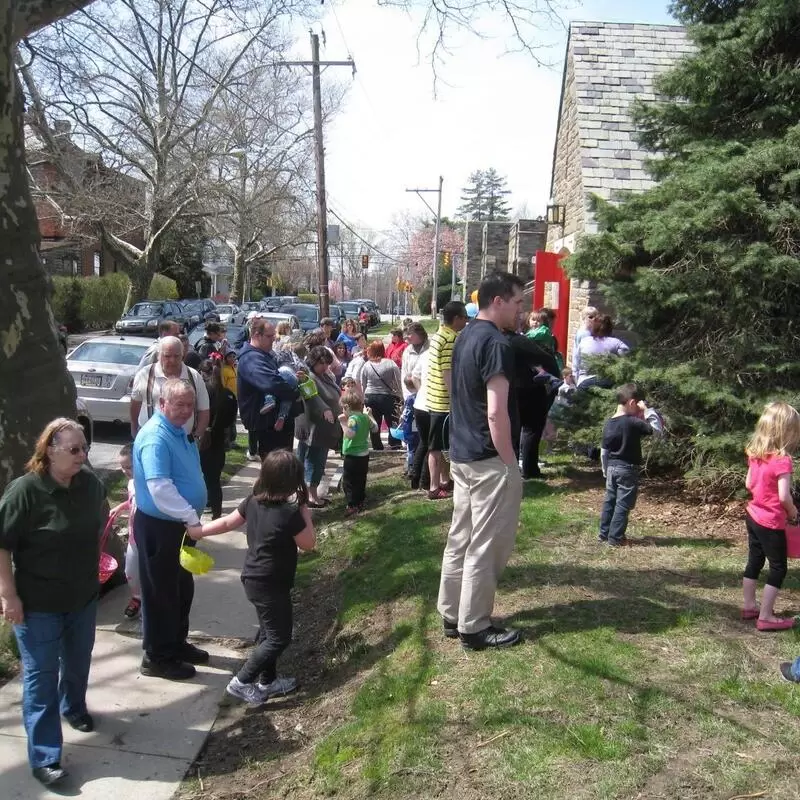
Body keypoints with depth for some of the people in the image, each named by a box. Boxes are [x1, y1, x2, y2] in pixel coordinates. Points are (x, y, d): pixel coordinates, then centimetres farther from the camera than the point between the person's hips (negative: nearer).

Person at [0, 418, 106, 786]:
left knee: (78, 661, 23)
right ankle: (44, 758, 14)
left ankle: (74, 707, 51)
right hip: (38, 603, -5)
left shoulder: (90, 482, -6)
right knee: (41, 676, 4)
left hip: (83, 595, 6)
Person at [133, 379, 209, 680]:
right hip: (158, 526, -10)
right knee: (161, 591, 4)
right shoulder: (155, 437, -24)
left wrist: (191, 517, 18)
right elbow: (160, 489, -32)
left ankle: (176, 643, 37)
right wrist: (192, 517, -30)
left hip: (178, 523, 10)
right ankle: (157, 657, 18)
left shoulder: (178, 430, 7)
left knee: (182, 587, 20)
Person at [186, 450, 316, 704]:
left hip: (253, 579, 9)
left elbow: (227, 523, 7)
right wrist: (305, 512, -7)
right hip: (272, 585, -9)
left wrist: (197, 531, 19)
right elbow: (309, 544, -11)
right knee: (279, 637, 4)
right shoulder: (290, 514, -24)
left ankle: (267, 681, 33)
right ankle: (241, 682, 6)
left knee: (268, 631, 22)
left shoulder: (253, 502, -3)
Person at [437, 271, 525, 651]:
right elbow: (496, 412, -23)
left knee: (461, 538, 16)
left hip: (461, 454, 10)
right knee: (486, 546, 2)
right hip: (489, 460, -9)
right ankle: (474, 627, 13)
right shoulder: (497, 343, -19)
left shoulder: (465, 337, 11)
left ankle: (452, 615, 27)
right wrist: (511, 463, -16)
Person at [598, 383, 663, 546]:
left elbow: (604, 451, 9)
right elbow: (656, 428, -12)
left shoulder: (608, 424, 3)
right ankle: (615, 538, 4)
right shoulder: (633, 423, -18)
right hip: (628, 469, -7)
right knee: (623, 505, 1)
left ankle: (604, 534, 22)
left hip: (612, 468, 7)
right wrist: (647, 410, -6)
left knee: (609, 501, 15)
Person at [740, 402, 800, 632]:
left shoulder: (755, 454, 1)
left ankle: (749, 606, 30)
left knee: (754, 562, 19)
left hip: (753, 516, 8)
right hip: (771, 522, -8)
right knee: (778, 568, 5)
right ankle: (766, 617, 9)